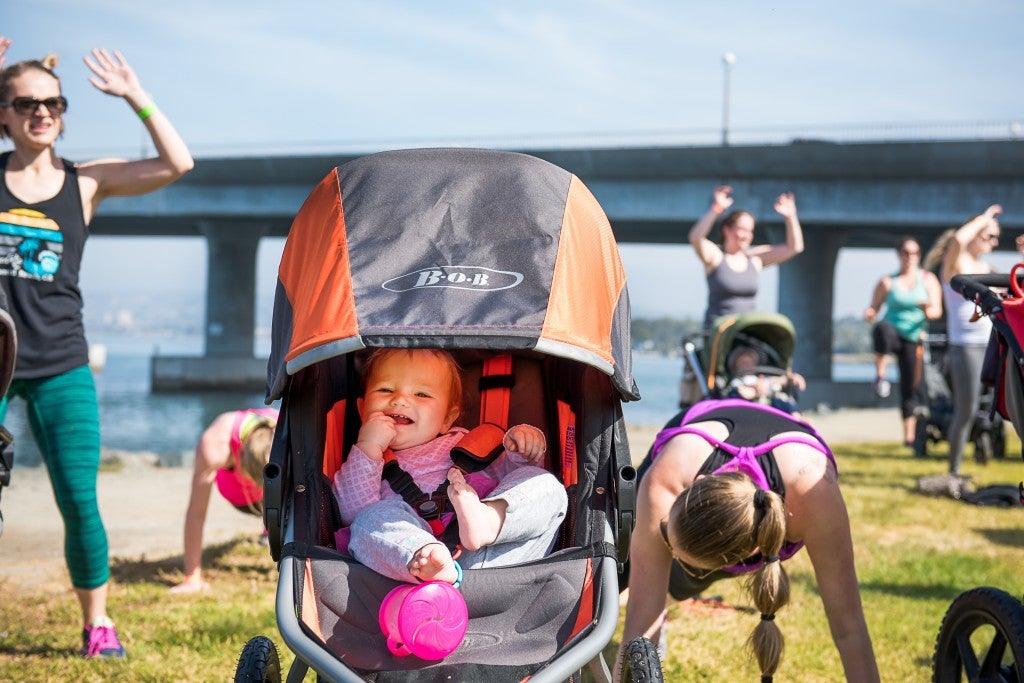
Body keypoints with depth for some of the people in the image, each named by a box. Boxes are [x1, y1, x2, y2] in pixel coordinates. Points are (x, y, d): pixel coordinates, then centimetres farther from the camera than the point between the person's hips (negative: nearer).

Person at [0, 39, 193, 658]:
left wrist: (135, 96, -6)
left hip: (60, 367, 0)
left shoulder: (85, 182, 5)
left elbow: (177, 164, -3)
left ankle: (97, 622, 15)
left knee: (80, 503, -2)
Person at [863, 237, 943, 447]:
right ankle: (880, 375, -30)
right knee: (883, 328, -40)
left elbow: (937, 311, -1)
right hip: (892, 331, -2)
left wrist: (927, 309, -25)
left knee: (910, 387, -1)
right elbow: (874, 308, 6)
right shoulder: (888, 282, 4)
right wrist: (869, 313, -19)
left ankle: (909, 435, 8)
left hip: (913, 337, 2)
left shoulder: (928, 280, 6)